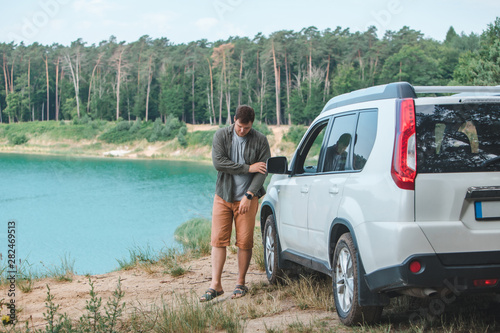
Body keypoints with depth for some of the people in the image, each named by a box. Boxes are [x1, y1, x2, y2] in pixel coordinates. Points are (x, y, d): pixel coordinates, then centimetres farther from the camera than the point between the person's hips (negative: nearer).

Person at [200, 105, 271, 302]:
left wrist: (249, 195, -16)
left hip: (247, 198, -1)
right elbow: (218, 162, -13)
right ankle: (215, 285, -2)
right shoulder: (221, 136, 0)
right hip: (223, 196, 1)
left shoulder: (260, 141, -2)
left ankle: (240, 284, 10)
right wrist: (248, 168, -14)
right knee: (218, 240, -4)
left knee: (245, 242, -2)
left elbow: (263, 171, -6)